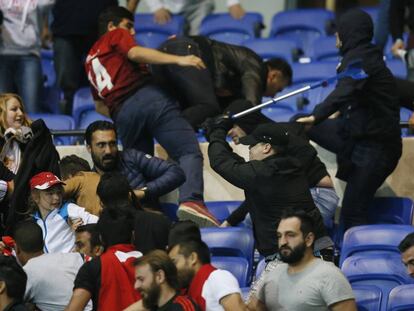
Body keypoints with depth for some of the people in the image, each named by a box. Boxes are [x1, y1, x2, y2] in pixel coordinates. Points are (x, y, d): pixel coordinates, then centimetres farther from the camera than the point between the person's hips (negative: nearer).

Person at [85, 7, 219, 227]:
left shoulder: (91, 60, 35)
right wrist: (178, 60, -16)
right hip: (147, 97, -6)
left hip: (121, 113, 6)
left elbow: (100, 106, 38)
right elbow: (135, 53, -8)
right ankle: (191, 200, -39)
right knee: (189, 152, -14)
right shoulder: (116, 36, 15)